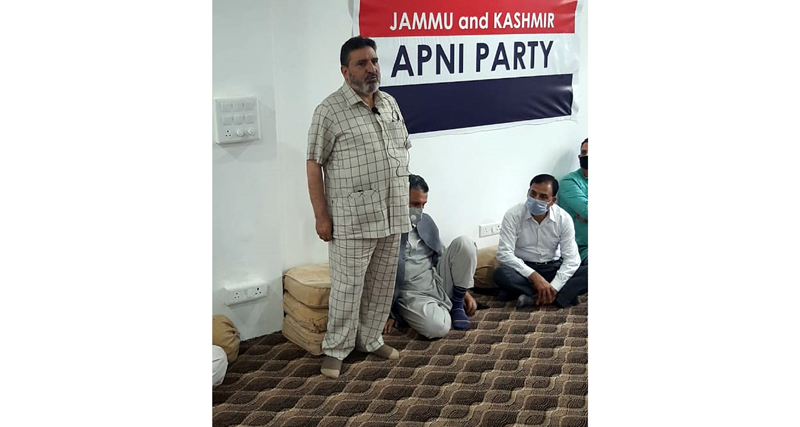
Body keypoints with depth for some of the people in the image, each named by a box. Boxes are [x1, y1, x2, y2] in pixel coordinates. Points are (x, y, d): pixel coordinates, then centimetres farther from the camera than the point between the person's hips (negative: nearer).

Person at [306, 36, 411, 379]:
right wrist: (321, 216, -12)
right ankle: (335, 349, 15)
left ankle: (371, 339, 30)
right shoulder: (330, 111, -10)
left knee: (382, 283, 14)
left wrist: (402, 200, 14)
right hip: (352, 219, -6)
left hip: (391, 216, 6)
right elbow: (314, 165, -10)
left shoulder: (390, 103, 9)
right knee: (347, 286, 1)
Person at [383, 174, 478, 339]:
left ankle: (457, 304, -1)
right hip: (412, 294, -6)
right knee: (437, 327, -36)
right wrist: (387, 313, -11)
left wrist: (464, 292, 11)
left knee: (464, 243, -15)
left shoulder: (426, 221, 9)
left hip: (438, 281, 6)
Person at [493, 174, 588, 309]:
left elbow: (571, 258, -13)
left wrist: (553, 287, -27)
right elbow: (504, 253, -20)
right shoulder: (513, 215, -14)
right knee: (501, 274, -35)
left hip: (553, 268, 2)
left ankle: (533, 298, -29)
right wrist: (534, 276, -29)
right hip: (524, 269, -1)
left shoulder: (564, 218, -9)